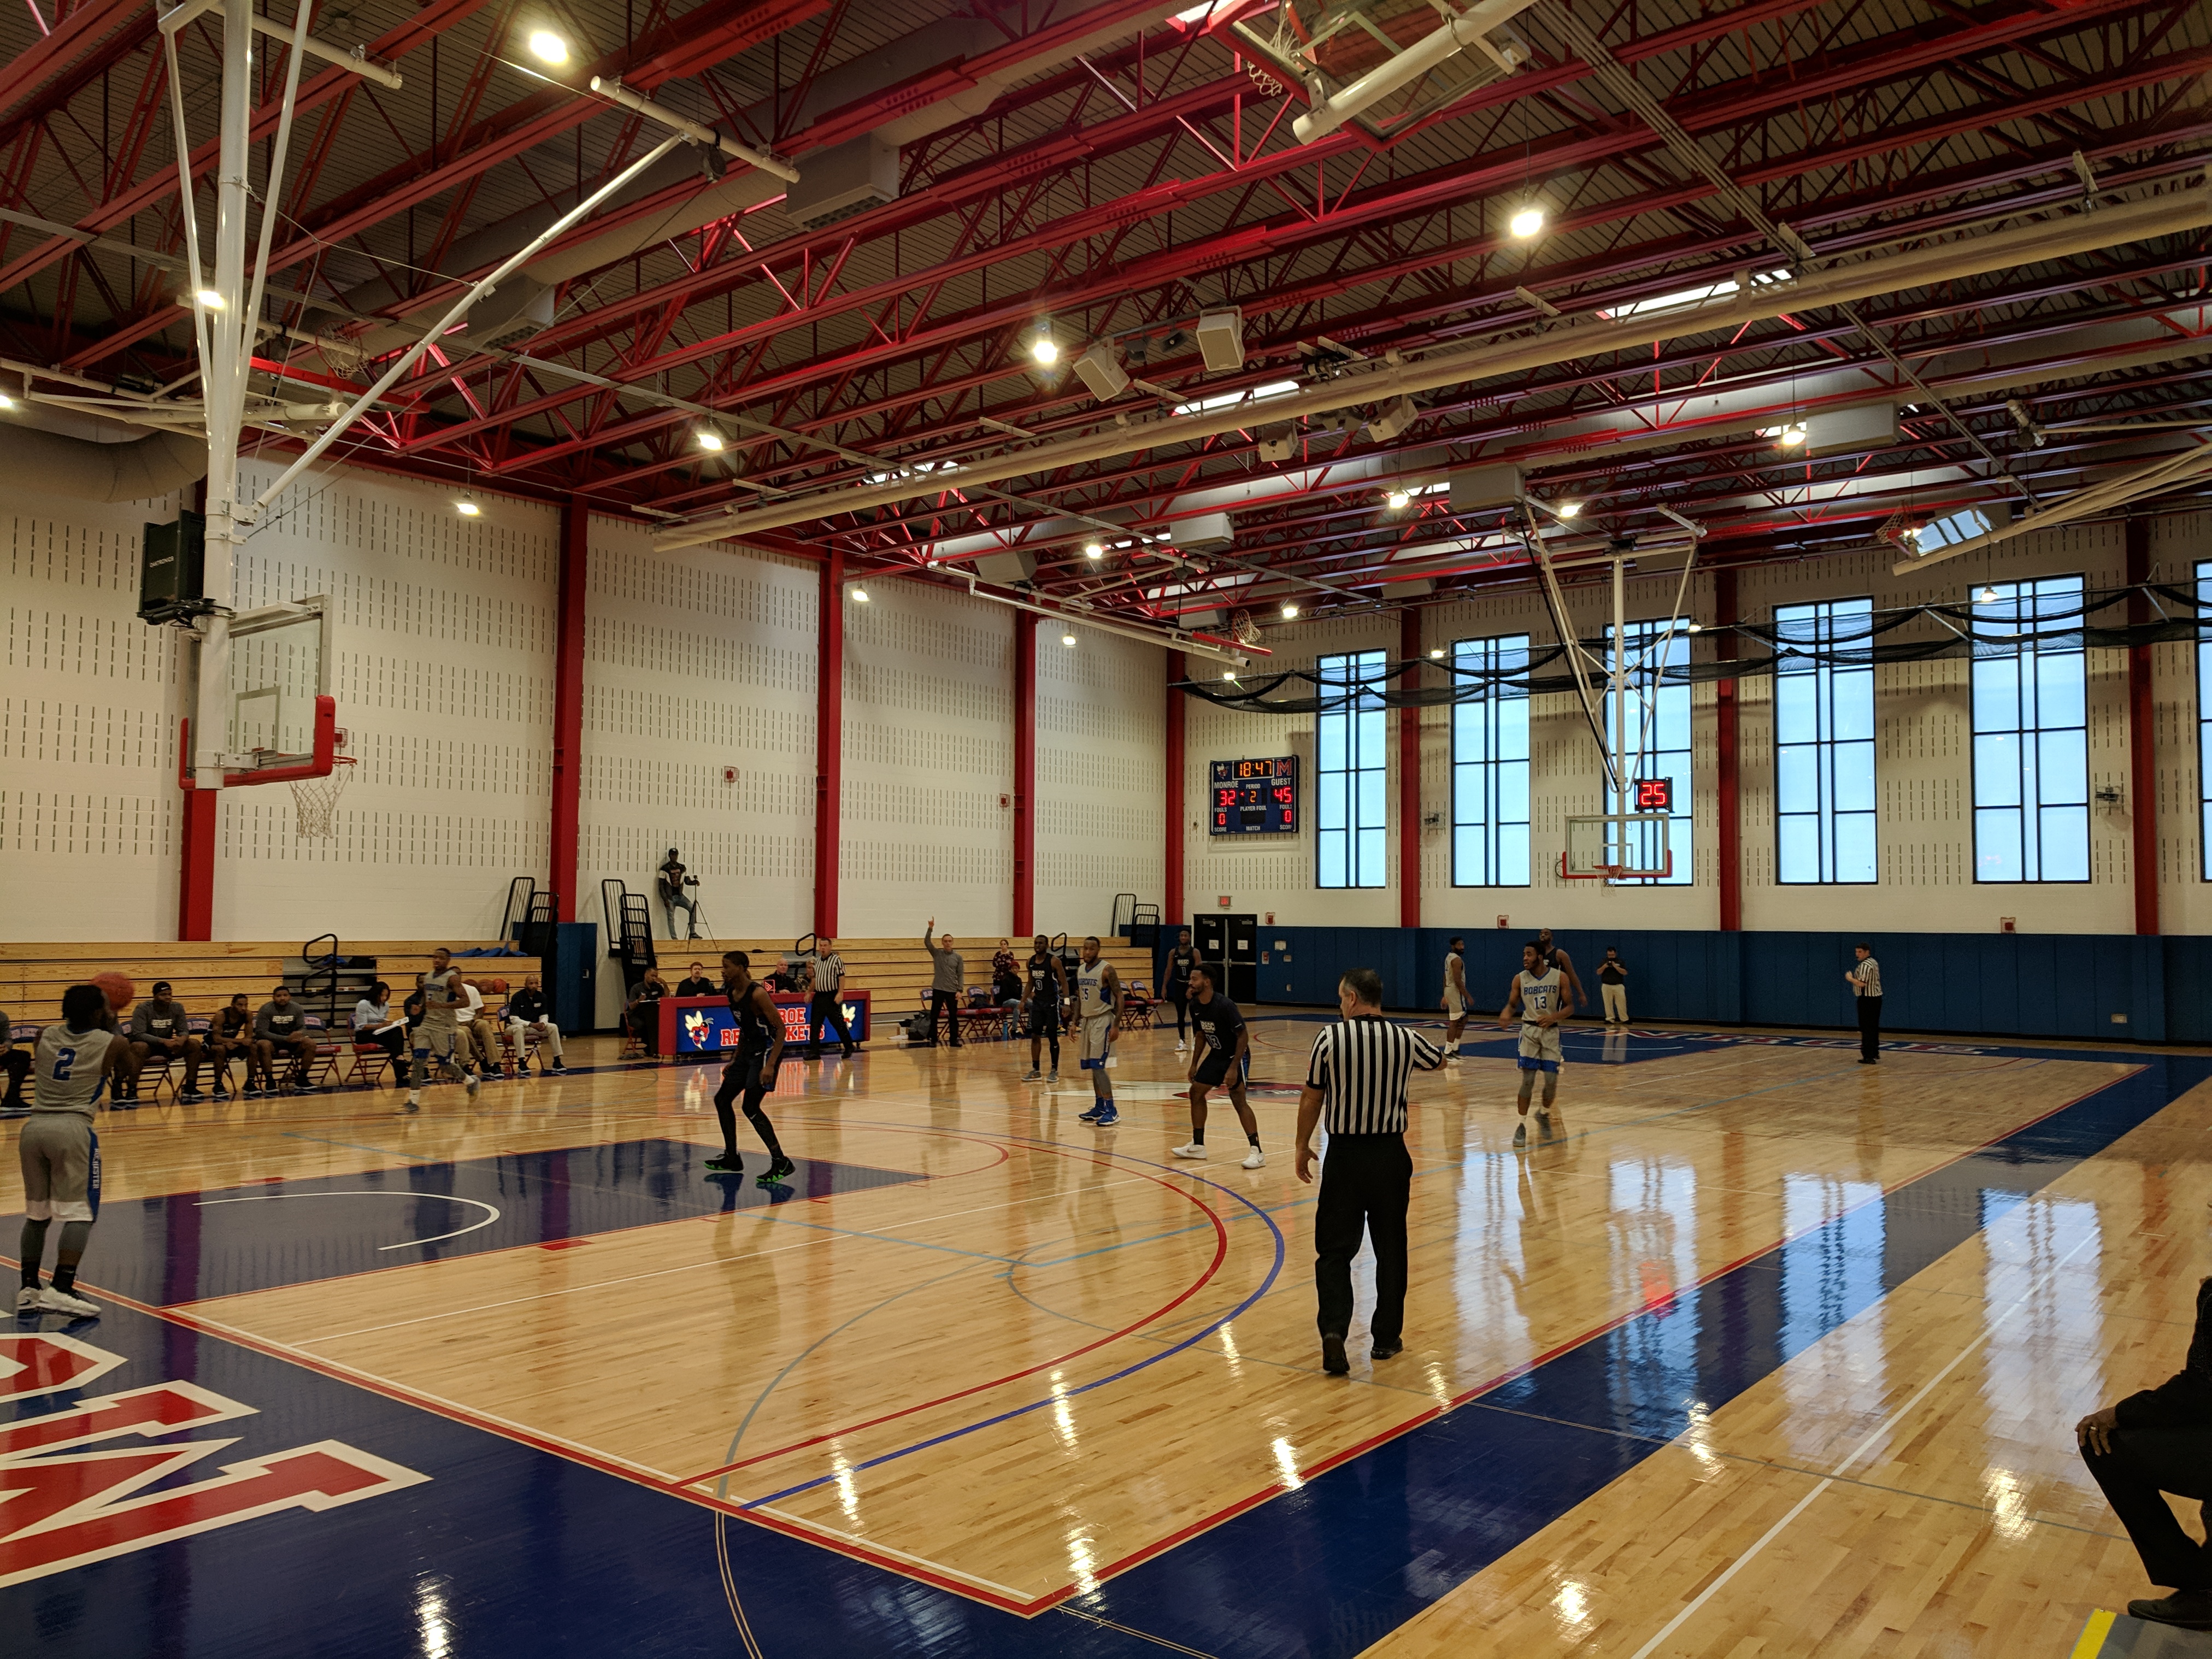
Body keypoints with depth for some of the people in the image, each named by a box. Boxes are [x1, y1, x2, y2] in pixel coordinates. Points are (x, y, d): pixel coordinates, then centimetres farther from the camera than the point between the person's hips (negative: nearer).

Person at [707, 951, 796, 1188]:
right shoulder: (732, 994, 7)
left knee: (751, 1108, -14)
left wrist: (770, 1065, -28)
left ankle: (781, 1163, -9)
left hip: (766, 1051, -10)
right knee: (722, 1099, 13)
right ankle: (732, 1159, 25)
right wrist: (735, 1061, 20)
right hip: (748, 1051, 10)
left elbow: (781, 1029, -22)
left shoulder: (757, 994, -20)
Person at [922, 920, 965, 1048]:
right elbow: (927, 942, -12)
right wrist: (931, 928, -24)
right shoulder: (937, 953, 3)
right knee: (934, 1016, 0)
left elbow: (961, 975, 3)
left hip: (952, 991, 0)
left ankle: (954, 1040, 13)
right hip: (938, 990, 0)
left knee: (953, 1017, 5)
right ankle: (933, 1040, 9)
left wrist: (960, 990, -7)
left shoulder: (958, 957, 4)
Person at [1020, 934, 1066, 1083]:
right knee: (1035, 1036, 5)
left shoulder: (1054, 961, -13)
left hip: (1052, 1002, -6)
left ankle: (1055, 1071, 8)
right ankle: (1035, 1071, 12)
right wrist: (1023, 1000, 10)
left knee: (1052, 1036, -1)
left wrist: (1066, 1003, -20)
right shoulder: (1030, 962, 5)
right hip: (1037, 1002, 6)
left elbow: (1064, 983, -12)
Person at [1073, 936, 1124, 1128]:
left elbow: (1119, 997, -13)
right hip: (1086, 1020, 7)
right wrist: (1075, 1022, 14)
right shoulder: (1080, 970, 8)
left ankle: (1111, 1111, -11)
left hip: (1102, 1020, -7)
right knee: (1092, 1067, 10)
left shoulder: (1107, 969, -14)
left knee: (1098, 1066, -13)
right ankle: (1099, 1107, 20)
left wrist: (1116, 1026, -18)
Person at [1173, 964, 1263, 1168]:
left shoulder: (1224, 1005, -28)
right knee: (1196, 1092, 10)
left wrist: (1233, 1068, -27)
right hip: (1216, 1054, 9)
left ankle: (1257, 1152, -13)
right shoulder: (1195, 1006, -4)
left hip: (1236, 1056, -9)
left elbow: (1244, 1035, -24)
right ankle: (1198, 1145, 21)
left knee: (1238, 1099, -17)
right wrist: (1194, 1064, 11)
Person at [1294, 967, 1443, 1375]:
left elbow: (1311, 1099, -3)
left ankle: (1333, 1330, -13)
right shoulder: (1405, 1040, -4)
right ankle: (1386, 1337, 23)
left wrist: (1303, 1147, 11)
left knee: (1335, 1250, 5)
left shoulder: (1330, 1038, -11)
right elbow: (1438, 1060, 19)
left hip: (1344, 1155, -2)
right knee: (1391, 1251, 14)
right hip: (1390, 1156, 2)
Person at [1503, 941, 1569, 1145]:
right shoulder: (1520, 979, -2)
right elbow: (1512, 1004, 6)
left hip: (1551, 1031, 0)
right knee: (1527, 1079, -8)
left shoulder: (1560, 977, -6)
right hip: (1529, 1030, 0)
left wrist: (1553, 1017, -20)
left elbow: (1568, 1007, -1)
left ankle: (1544, 1112, 28)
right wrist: (1506, 1013, -18)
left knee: (1551, 1080, -2)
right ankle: (1521, 1126, 0)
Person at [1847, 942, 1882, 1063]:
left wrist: (1850, 978, -11)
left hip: (1867, 1000, -10)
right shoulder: (1874, 963, 14)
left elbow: (1861, 983, -27)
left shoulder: (1865, 965, -19)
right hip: (1876, 998, 10)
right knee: (1874, 1028, 16)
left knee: (1867, 1029, -6)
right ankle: (1875, 1053, 24)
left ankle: (1869, 1057, -6)